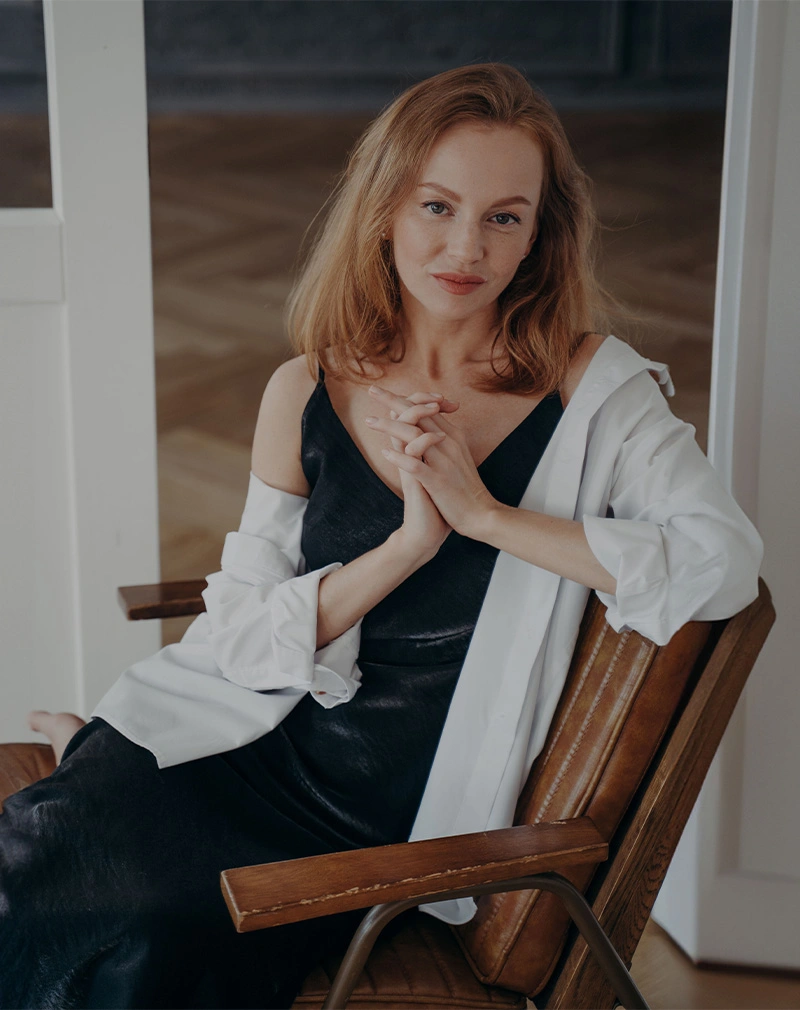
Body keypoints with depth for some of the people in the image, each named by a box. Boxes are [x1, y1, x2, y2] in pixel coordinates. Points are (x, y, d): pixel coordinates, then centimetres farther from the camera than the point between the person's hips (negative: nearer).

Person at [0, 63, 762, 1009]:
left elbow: (725, 562, -19)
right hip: (262, 741, 3)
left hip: (402, 805, -2)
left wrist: (485, 514, -19)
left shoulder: (592, 388, -5)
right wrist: (406, 547, -18)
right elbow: (243, 636, -2)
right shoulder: (306, 393, 1)